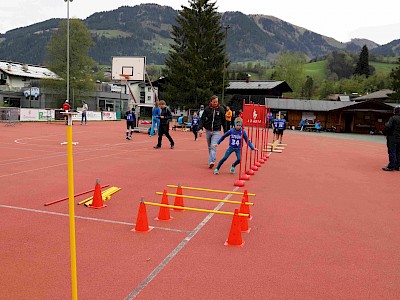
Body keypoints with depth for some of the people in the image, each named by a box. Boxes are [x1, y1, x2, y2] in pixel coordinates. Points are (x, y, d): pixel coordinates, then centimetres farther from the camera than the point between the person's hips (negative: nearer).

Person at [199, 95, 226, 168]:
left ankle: (211, 161, -23)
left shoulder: (221, 109, -2)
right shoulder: (207, 109, -2)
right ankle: (211, 160, 31)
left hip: (216, 131, -2)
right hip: (208, 131, 2)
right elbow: (202, 119, 0)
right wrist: (200, 128, -15)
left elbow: (223, 121, 6)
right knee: (209, 147, 14)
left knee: (213, 147, -16)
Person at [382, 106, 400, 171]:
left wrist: (385, 132, -4)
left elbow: (388, 126, -18)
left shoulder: (393, 118, -11)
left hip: (392, 138, -6)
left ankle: (391, 166, -4)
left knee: (392, 152, -4)